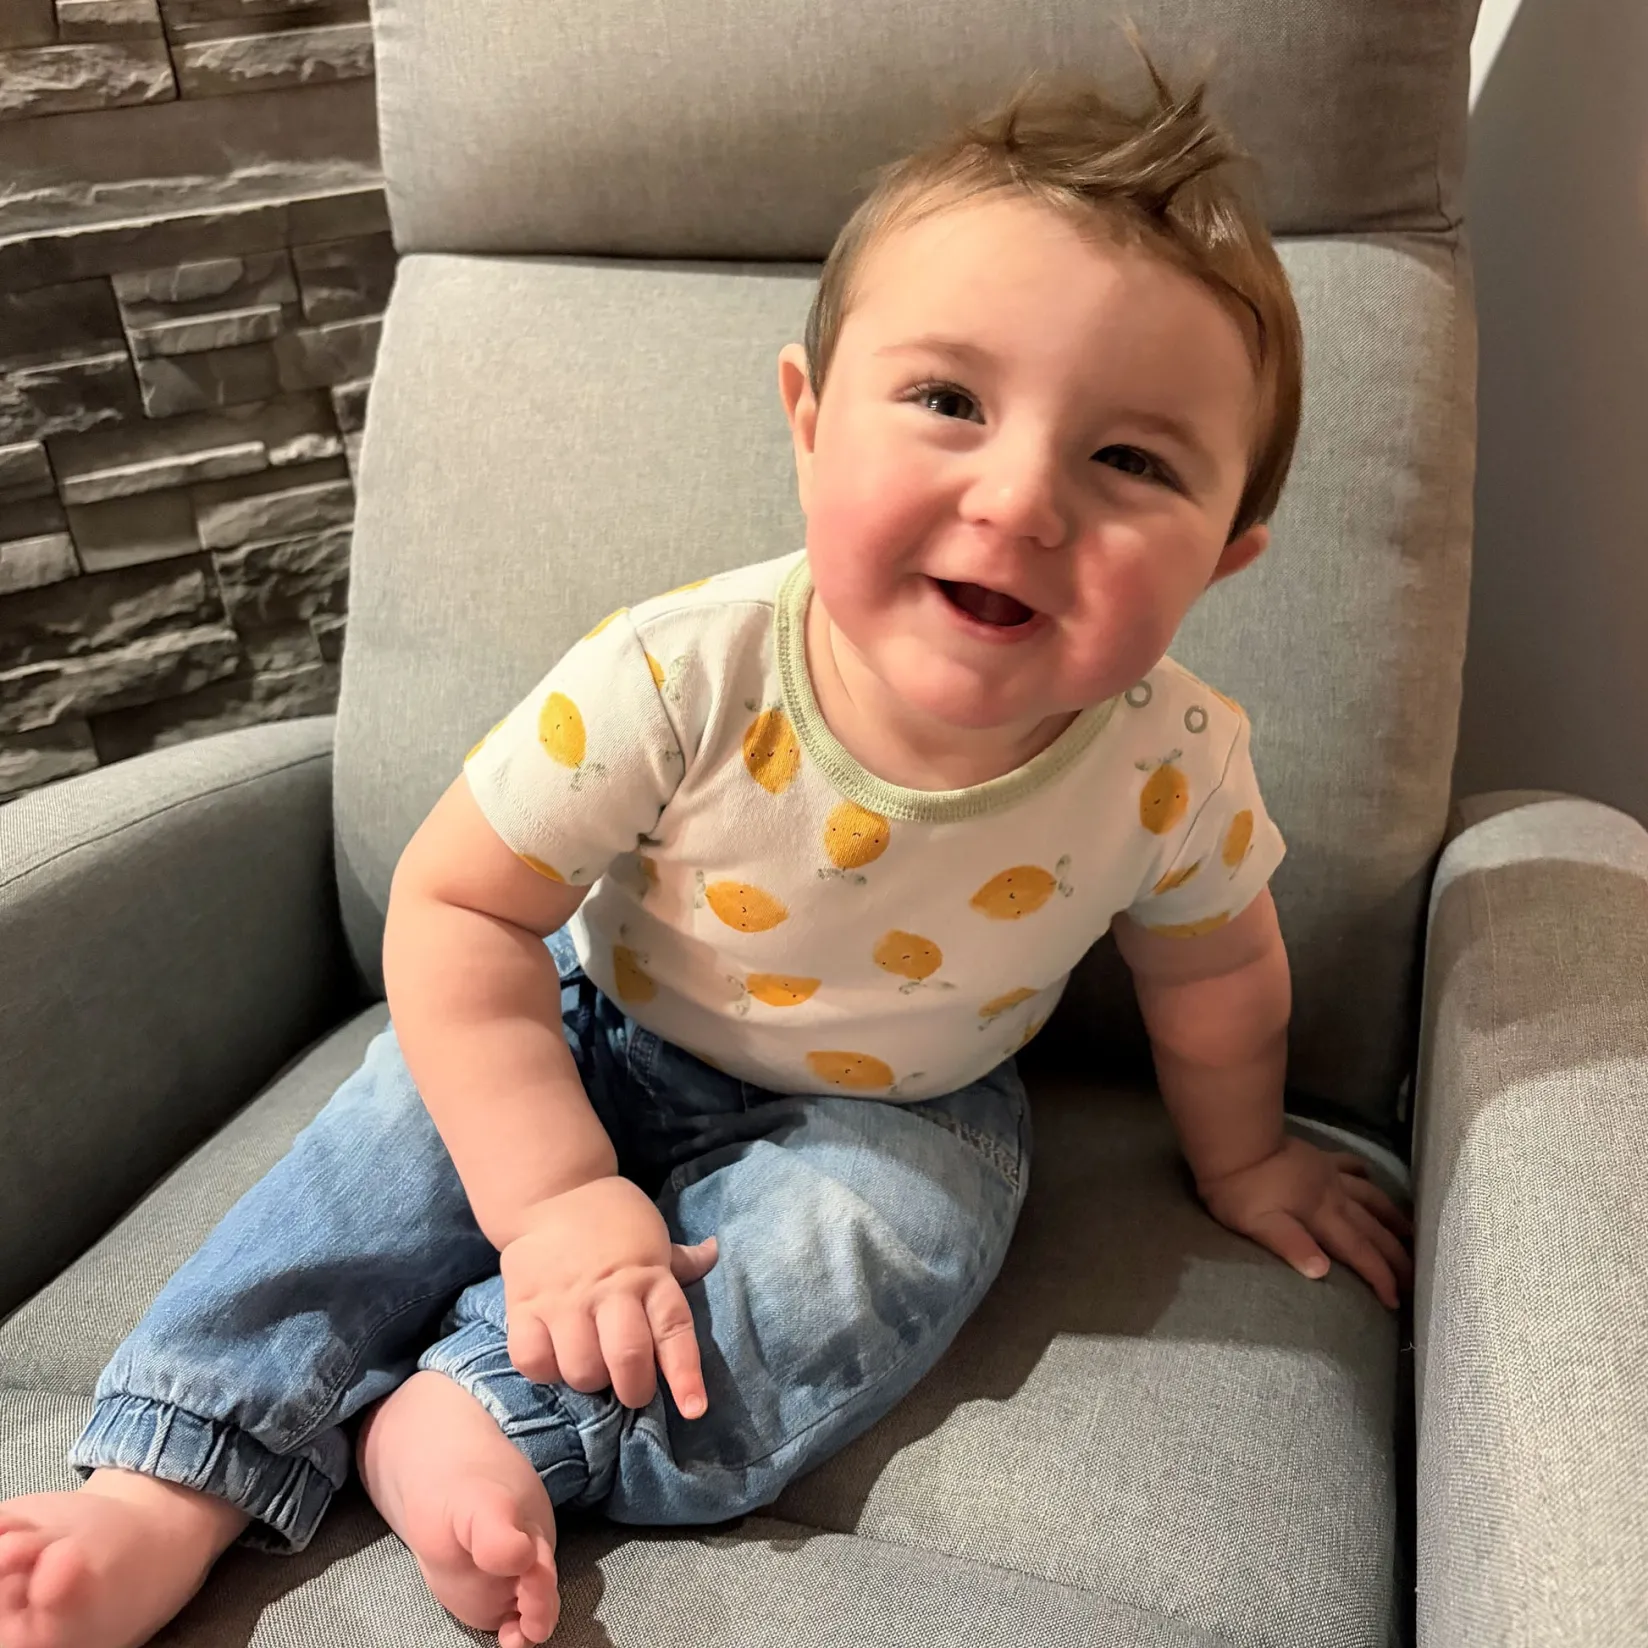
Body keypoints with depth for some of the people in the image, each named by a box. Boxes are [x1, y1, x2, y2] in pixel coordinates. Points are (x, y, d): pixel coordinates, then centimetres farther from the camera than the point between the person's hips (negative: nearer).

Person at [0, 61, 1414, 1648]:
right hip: (603, 1031, 0)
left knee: (851, 1247, -27)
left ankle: (470, 1416, -21)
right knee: (420, 1110, -17)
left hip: (887, 1113, 1)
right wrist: (558, 1199, -27)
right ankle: (175, 1483, -6)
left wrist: (1238, 1156, 12)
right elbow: (454, 905, -24)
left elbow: (1213, 968, -5)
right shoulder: (679, 680, -34)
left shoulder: (1172, 773, -28)